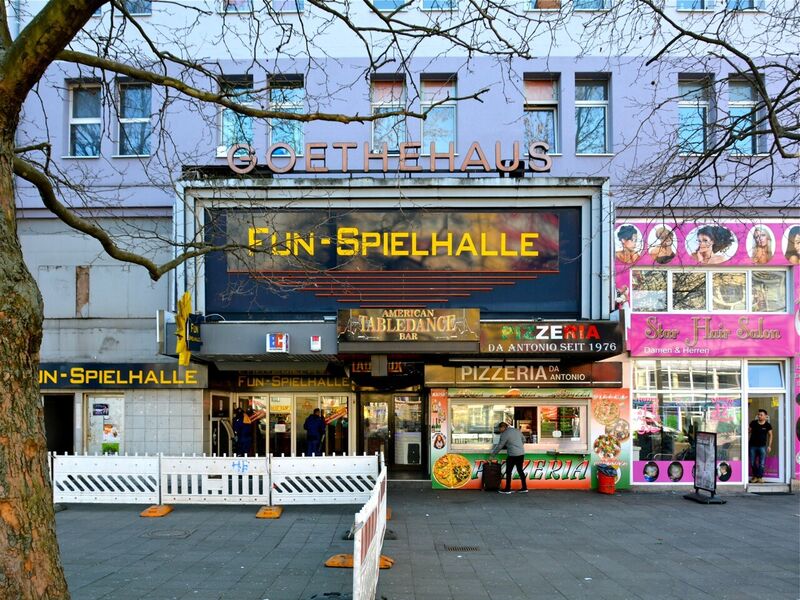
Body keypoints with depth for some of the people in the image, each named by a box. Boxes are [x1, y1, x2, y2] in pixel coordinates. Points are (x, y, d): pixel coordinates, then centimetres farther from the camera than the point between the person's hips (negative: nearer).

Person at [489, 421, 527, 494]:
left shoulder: (504, 434, -10)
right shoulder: (517, 430, 10)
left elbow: (499, 446, -7)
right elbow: (523, 440, 20)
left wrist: (492, 455, 1)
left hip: (513, 455, -7)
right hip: (521, 453, 7)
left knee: (508, 472, 3)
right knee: (520, 470, 16)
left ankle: (507, 489, 6)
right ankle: (524, 488, 16)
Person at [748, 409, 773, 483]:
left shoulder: (767, 425, -2)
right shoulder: (753, 423, -1)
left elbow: (770, 435, 6)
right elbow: (748, 432, 8)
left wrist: (769, 445, 2)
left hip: (762, 446, -1)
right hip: (752, 445, 2)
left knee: (761, 463, -2)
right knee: (752, 463, 7)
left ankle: (760, 477, 8)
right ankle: (754, 476, 21)